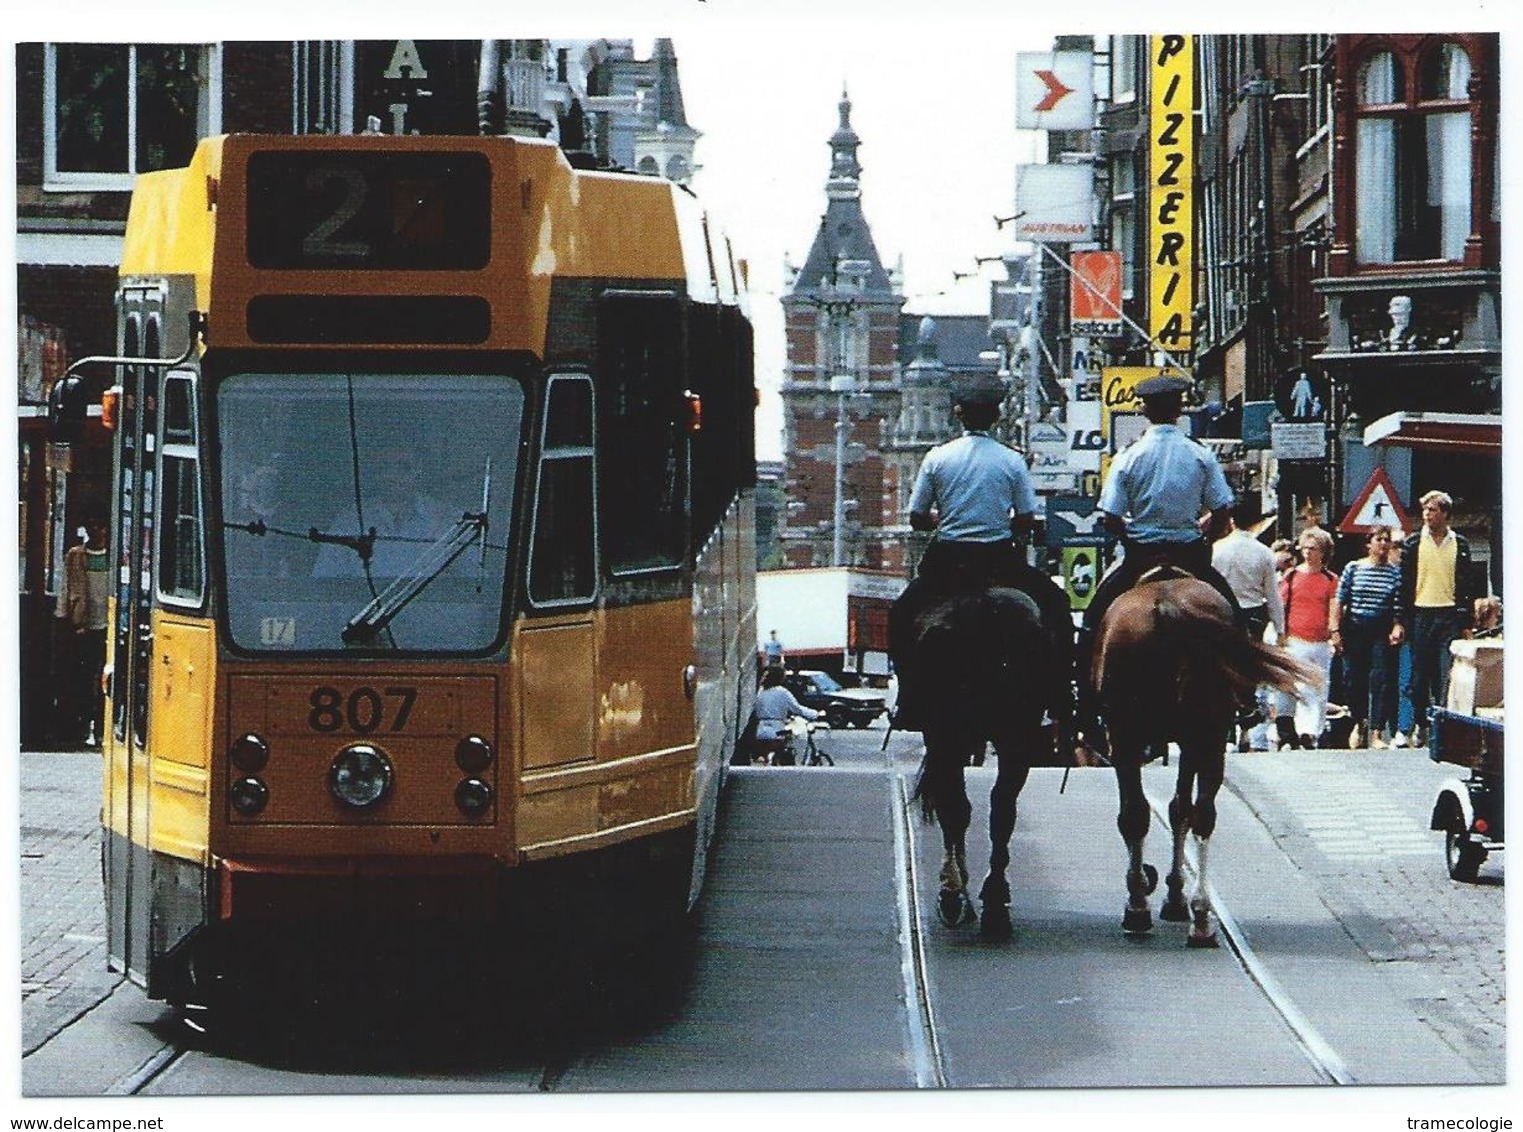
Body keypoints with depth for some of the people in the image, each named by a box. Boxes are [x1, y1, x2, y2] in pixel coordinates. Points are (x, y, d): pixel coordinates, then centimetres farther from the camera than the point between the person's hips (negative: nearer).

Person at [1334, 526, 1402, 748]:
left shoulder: (1396, 572, 3)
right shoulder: (1353, 568, 4)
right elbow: (1340, 602, 4)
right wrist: (1336, 631, -1)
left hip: (1382, 632, -1)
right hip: (1354, 630, 1)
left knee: (1381, 680, -9)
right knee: (1354, 679, 5)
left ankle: (1377, 733, -10)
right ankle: (1359, 723, 28)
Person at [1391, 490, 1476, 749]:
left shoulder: (1460, 544, 6)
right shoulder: (1413, 543, 6)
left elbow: (1467, 586, 8)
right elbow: (1404, 584, 5)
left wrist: (1467, 624, 4)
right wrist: (1399, 622, -1)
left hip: (1450, 616, -1)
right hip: (1421, 615, 1)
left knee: (1447, 676, -8)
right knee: (1420, 674, 4)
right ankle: (1420, 725, 15)